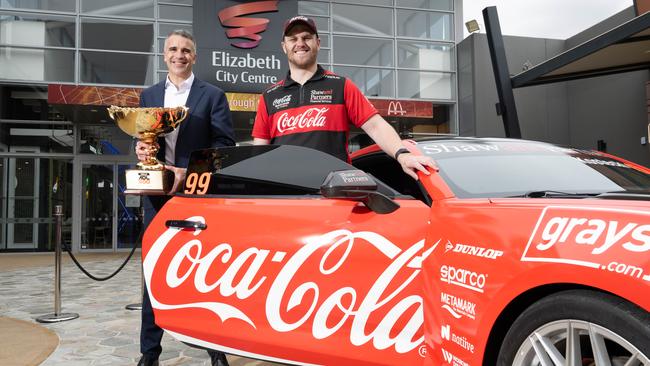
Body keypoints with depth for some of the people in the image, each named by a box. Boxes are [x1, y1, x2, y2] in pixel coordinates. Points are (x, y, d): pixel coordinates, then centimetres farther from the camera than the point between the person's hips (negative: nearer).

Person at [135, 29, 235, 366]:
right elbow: (141, 138, 18)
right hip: (158, 193, 4)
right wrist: (141, 149, -6)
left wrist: (191, 173, -16)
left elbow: (225, 144, -4)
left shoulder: (212, 95, 3)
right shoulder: (149, 95, 15)